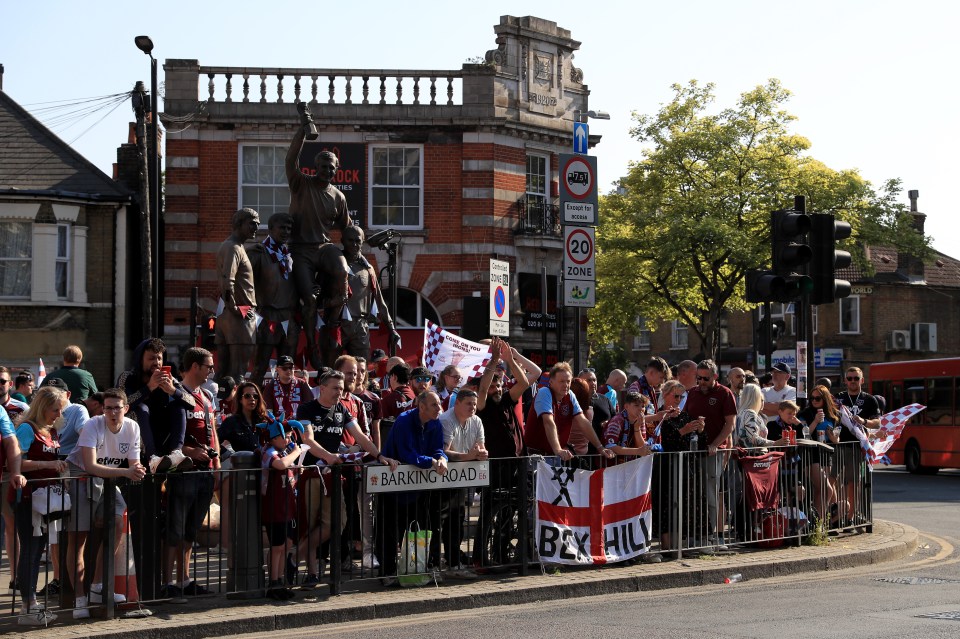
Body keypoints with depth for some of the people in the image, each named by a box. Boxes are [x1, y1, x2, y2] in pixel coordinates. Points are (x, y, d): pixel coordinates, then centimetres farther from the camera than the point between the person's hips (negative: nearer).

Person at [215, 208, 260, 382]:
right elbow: (227, 282, -25)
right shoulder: (233, 248, -12)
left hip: (227, 316, 10)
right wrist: (233, 307, -17)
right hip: (239, 316, -10)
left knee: (224, 368, 10)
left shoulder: (228, 246, 20)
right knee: (238, 370, -11)